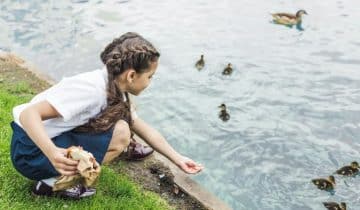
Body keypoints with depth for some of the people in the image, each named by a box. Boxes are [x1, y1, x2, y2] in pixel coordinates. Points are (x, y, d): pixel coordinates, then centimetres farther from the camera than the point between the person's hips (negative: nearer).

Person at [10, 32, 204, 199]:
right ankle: (55, 182, -14)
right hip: (31, 150, -8)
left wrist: (178, 159, 10)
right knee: (120, 133, -23)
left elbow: (145, 129, 9)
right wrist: (52, 153, -48)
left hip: (60, 135, 8)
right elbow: (28, 114, -33)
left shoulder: (114, 87, -1)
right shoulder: (92, 88, -29)